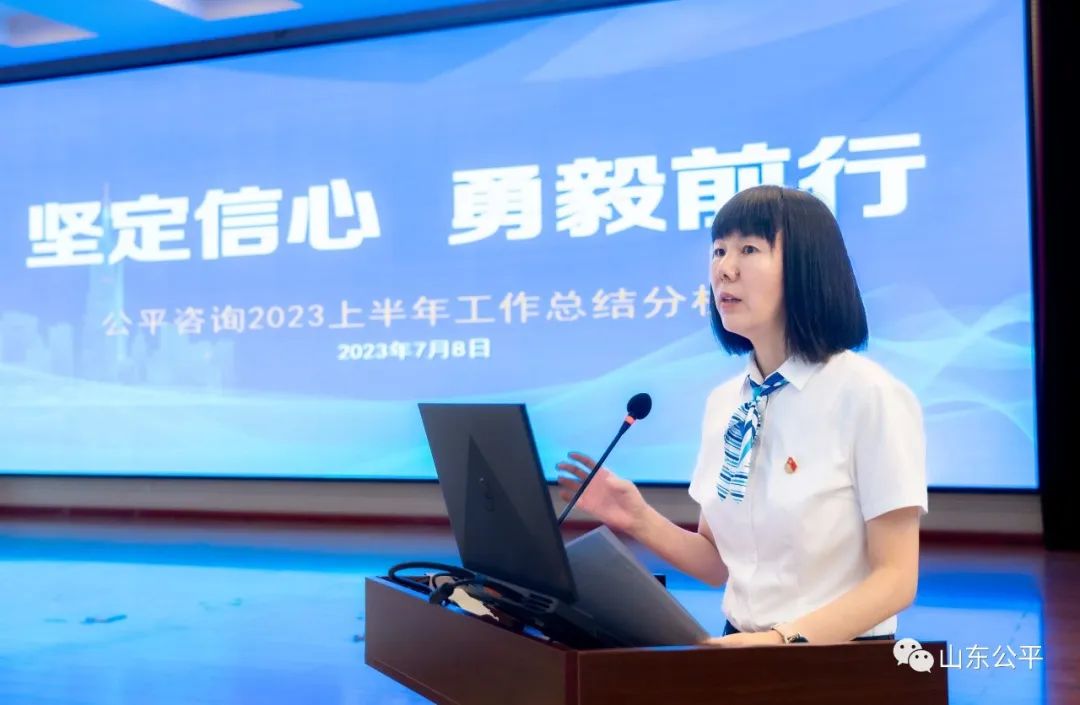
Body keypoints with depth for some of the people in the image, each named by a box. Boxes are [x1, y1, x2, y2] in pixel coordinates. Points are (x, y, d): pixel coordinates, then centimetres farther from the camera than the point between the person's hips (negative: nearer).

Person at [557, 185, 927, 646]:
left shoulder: (869, 396, -11)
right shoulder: (723, 403, 7)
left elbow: (895, 577, -11)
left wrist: (785, 639, -23)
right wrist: (640, 521, -4)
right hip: (744, 648, 3)